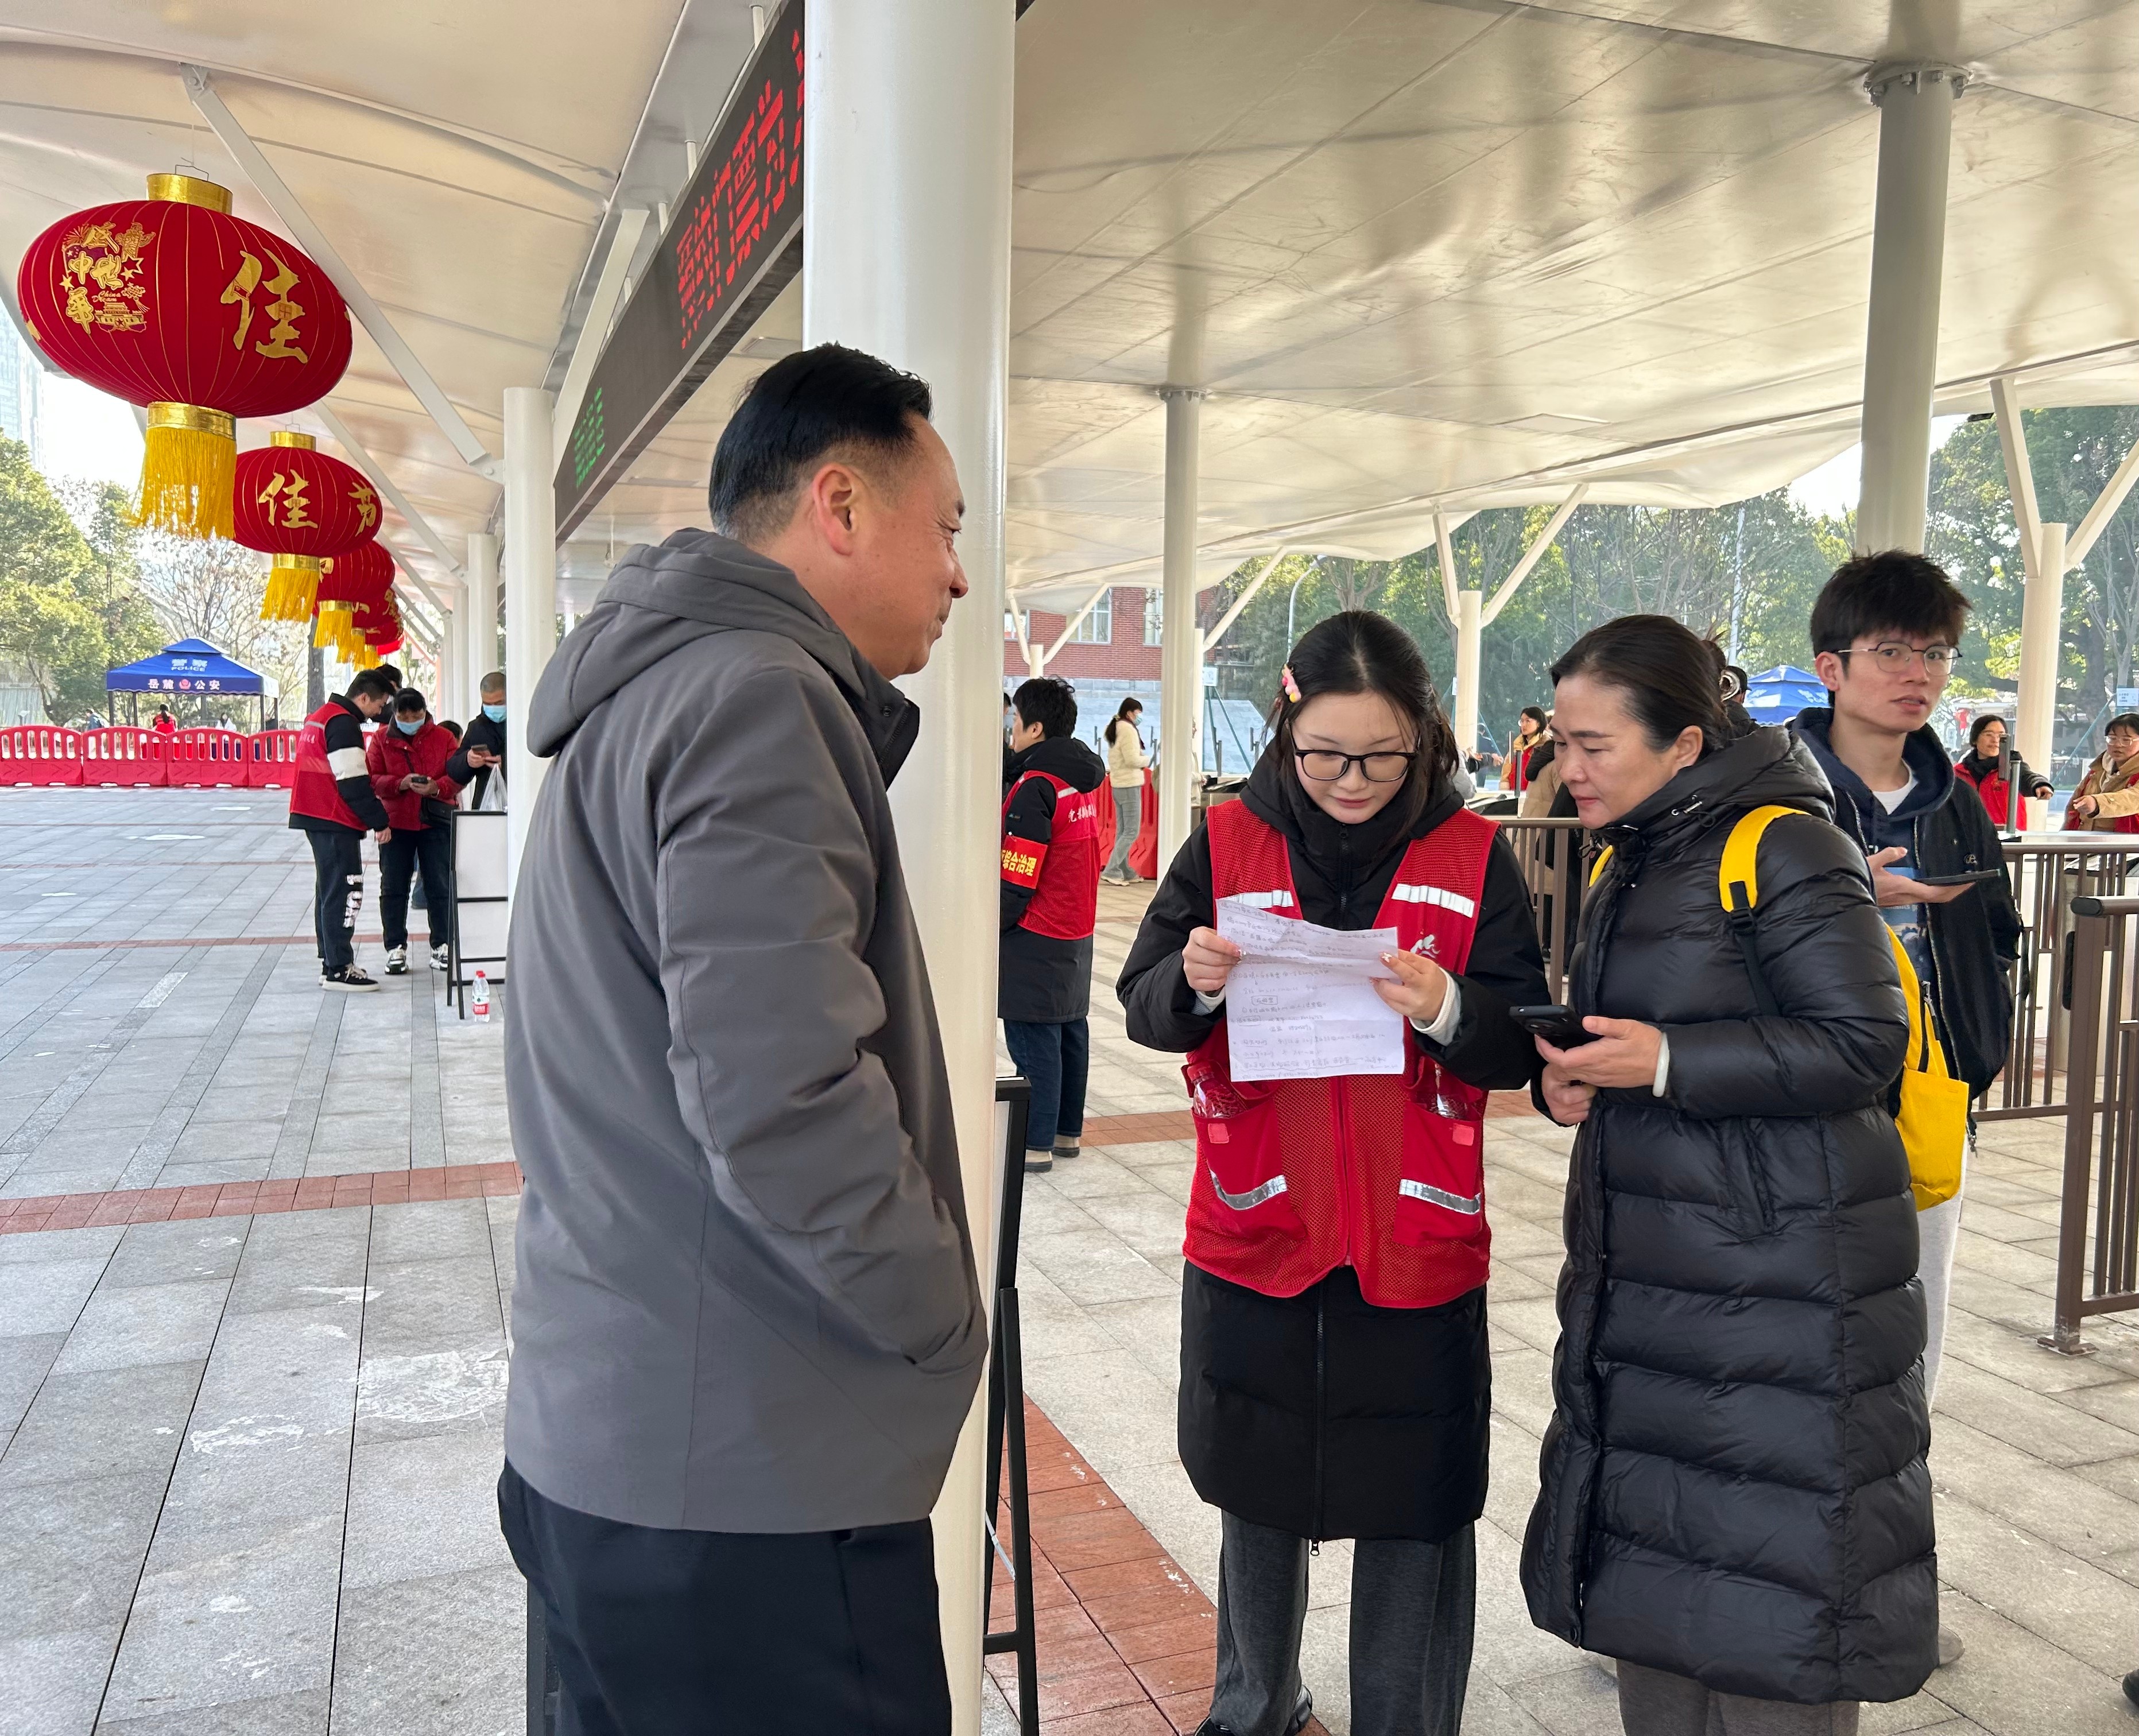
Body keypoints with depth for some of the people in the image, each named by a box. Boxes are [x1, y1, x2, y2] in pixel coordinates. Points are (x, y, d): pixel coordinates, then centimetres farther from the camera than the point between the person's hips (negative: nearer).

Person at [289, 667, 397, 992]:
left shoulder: (320, 716, 18)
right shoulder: (344, 723, -15)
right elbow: (354, 783, -20)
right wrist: (380, 821, -13)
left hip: (315, 818, 11)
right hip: (335, 823, -11)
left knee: (329, 890, 16)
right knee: (345, 892, -7)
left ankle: (330, 962, 23)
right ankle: (339, 970, -6)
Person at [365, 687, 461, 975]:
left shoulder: (443, 738, 4)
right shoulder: (381, 740, 5)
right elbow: (372, 779, -2)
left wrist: (436, 787, -21)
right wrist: (400, 784, -20)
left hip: (436, 822, 0)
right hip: (395, 823, 1)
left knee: (441, 886, 3)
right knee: (393, 887, 3)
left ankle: (441, 946, 14)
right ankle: (396, 948, 11)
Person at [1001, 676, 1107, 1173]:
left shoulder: (1036, 786, -18)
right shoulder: (1085, 778, 7)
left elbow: (1016, 879, -19)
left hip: (1037, 938, -9)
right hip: (1078, 929, 9)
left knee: (1033, 1039, -3)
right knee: (1071, 1029, 14)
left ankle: (1036, 1142, 2)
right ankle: (1068, 1130, 24)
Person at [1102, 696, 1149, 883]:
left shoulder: (1114, 729, 15)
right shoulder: (1128, 729, -14)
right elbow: (1132, 760, -20)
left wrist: (1141, 757, 7)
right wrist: (1148, 759, -3)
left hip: (1117, 785, 10)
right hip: (1130, 786, -10)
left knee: (1122, 831, 11)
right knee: (1132, 832, -7)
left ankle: (1125, 872, 14)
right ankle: (1111, 870, -10)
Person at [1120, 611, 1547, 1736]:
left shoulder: (1473, 857, -4)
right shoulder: (1228, 843, -1)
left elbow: (1522, 1048, -5)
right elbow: (1143, 1011, -2)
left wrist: (1448, 1009, -26)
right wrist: (1192, 981, -23)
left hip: (1417, 1246, -1)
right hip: (1253, 1233, 2)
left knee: (1415, 1510, 8)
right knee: (1256, 1488, 18)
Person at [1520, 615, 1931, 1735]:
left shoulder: (1785, 849, -14)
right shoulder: (1624, 866, 10)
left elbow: (1865, 1040, -17)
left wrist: (1667, 1062, -22)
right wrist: (1567, 1080, 0)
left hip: (1779, 1266, -8)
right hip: (1643, 1263, 8)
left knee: (1771, 1564, 2)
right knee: (1649, 1539, 17)